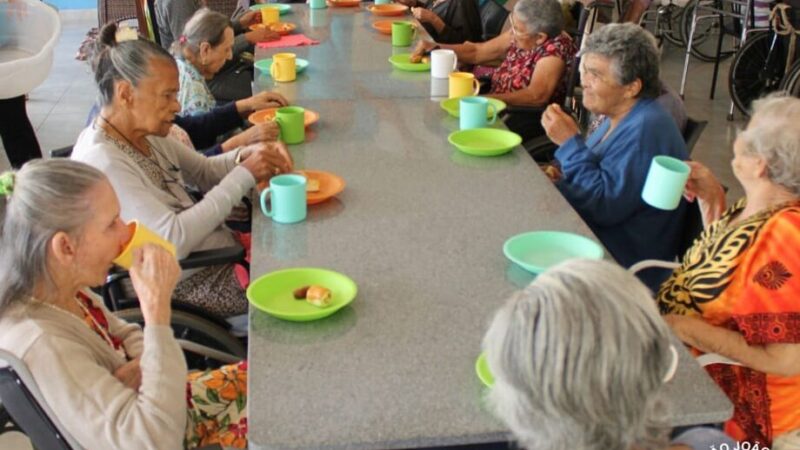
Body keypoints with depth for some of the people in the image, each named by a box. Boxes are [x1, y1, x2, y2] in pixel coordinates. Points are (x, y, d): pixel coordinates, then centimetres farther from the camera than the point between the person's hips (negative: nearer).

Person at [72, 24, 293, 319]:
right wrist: (243, 176, -24)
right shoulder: (101, 162, -25)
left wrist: (244, 156, -9)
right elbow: (174, 240, -30)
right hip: (189, 285, -8)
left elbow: (203, 171, 14)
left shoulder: (144, 135, 1)